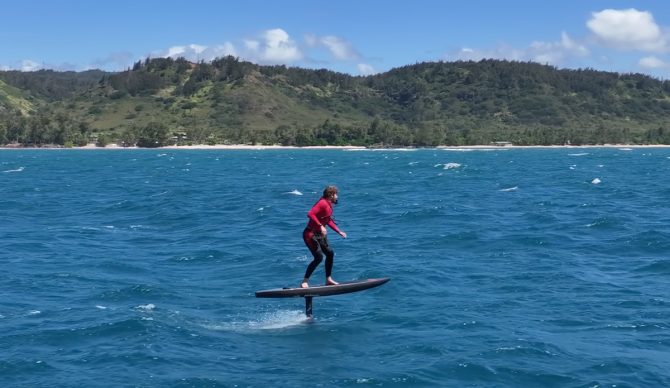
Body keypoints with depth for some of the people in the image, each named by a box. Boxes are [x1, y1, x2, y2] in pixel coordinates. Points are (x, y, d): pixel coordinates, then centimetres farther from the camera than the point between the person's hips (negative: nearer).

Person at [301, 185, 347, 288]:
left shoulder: (329, 205, 11)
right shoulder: (322, 203, -19)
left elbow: (329, 221, 24)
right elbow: (310, 214, -31)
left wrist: (339, 232, 22)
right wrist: (321, 226, -35)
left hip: (319, 234, 10)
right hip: (310, 234, -10)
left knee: (330, 253, 11)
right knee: (319, 257, -16)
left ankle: (328, 279, 21)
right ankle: (305, 282, -10)